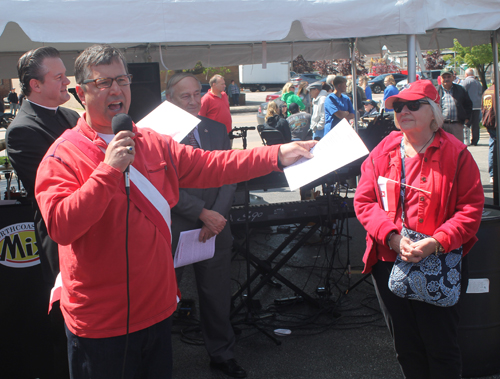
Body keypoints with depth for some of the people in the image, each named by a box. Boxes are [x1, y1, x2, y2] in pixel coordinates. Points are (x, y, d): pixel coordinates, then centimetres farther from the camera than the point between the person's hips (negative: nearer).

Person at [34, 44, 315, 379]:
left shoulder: (155, 144, 6)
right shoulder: (63, 156, -11)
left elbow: (212, 166, 5)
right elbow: (61, 227, -23)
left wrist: (278, 155, -1)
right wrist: (109, 169, -28)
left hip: (157, 306, 5)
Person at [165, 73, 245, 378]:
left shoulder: (217, 130, 9)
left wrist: (217, 216, -8)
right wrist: (203, 213, -17)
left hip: (215, 227, 4)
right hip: (173, 230, -4)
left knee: (217, 296, 15)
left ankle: (222, 355, 33)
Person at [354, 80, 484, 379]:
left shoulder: (455, 153, -4)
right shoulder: (383, 151, 4)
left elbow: (472, 207, -7)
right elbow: (364, 200, 1)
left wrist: (437, 242, -20)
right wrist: (393, 237, -15)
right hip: (389, 264, 3)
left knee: (442, 348, 5)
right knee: (405, 345, 15)